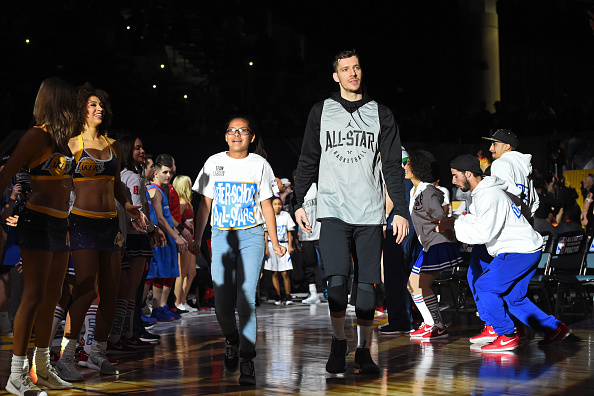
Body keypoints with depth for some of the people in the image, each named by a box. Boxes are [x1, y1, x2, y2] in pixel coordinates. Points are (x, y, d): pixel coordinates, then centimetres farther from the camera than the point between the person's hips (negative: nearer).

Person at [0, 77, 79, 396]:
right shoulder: (38, 135, -10)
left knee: (51, 298, 13)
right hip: (38, 222, -9)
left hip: (59, 223, 9)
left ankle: (43, 369, 22)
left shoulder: (61, 137, 15)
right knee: (34, 296, -10)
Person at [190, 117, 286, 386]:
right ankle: (232, 341, 28)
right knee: (222, 304, -2)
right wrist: (196, 239, 6)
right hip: (221, 236, 2)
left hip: (251, 236, -2)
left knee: (246, 300, -13)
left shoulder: (259, 164, 6)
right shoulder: (214, 163, 8)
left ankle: (247, 362, -10)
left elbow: (266, 205, 8)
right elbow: (205, 204, 11)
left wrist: (275, 242, 3)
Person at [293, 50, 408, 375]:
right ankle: (338, 345, 4)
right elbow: (308, 161, 13)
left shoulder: (380, 114, 9)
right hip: (333, 210, -1)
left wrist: (401, 210, 1)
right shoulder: (321, 112, 9)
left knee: (367, 284, 1)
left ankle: (363, 351, 10)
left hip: (370, 212, 1)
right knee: (337, 280, -13)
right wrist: (298, 202, 5)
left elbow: (392, 166, 8)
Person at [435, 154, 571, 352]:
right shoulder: (481, 193, 14)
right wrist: (452, 221, 5)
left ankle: (507, 336, -6)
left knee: (485, 286, -12)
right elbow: (476, 221, 20)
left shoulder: (490, 195, -19)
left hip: (520, 251, -11)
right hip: (526, 250, 11)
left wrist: (454, 225, -17)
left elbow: (483, 232, -24)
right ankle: (554, 328, 17)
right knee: (513, 298, 13)